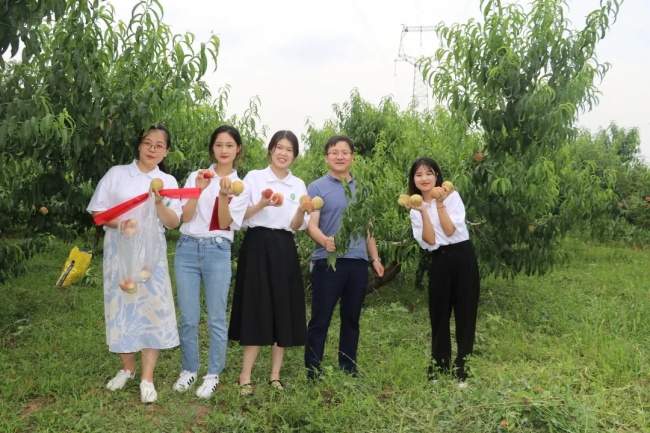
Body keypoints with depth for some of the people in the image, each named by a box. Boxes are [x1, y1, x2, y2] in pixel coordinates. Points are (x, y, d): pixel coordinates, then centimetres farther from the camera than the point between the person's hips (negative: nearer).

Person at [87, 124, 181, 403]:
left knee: (153, 307, -6)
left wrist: (159, 204, -17)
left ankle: (147, 378, 1)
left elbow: (173, 223, 2)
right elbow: (97, 212, 1)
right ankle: (127, 368, 22)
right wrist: (120, 223, -17)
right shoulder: (116, 173, 4)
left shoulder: (168, 181, 8)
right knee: (121, 305, 4)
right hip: (119, 248, 0)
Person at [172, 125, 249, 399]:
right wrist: (199, 189, -14)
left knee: (216, 317, 3)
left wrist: (224, 196, -22)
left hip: (217, 251, -1)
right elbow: (185, 216, 0)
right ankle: (188, 369, 22)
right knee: (188, 317, 5)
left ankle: (213, 374, 15)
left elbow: (225, 223, -5)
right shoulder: (197, 176, 8)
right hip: (187, 248, 1)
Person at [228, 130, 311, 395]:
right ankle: (245, 376, 3)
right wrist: (262, 204, -18)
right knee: (256, 308, -5)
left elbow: (297, 226, 5)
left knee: (283, 309, 3)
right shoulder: (254, 177, 2)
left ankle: (275, 375, 13)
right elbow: (239, 215, -3)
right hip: (258, 247, -3)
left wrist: (302, 209, -15)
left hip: (285, 250, 3)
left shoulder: (298, 185, 11)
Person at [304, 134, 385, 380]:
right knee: (320, 320, -1)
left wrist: (375, 257, 16)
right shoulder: (317, 188, -2)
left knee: (351, 319, 13)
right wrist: (324, 240, -31)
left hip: (358, 262, 5)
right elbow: (311, 225, -11)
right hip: (328, 261, -5)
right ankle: (313, 373, 8)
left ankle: (349, 370, 24)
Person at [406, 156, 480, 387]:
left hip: (463, 257, -3)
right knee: (439, 316, 8)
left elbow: (450, 231, -13)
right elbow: (429, 241, -7)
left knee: (465, 315, 1)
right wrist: (423, 212, -16)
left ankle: (463, 372, 9)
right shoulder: (416, 207, 6)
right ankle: (438, 371, 19)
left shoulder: (451, 196, -2)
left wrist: (440, 204, -16)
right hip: (439, 262, 3)